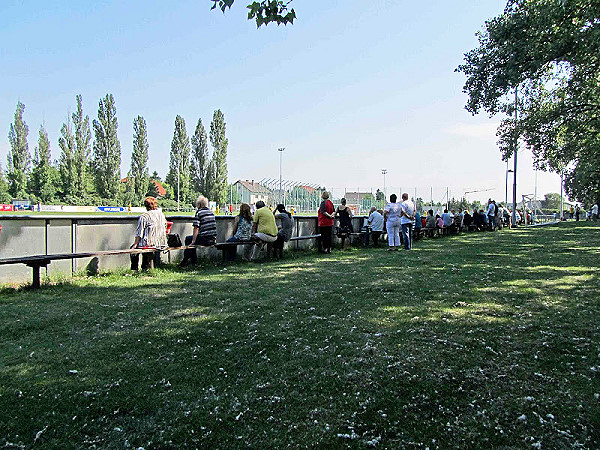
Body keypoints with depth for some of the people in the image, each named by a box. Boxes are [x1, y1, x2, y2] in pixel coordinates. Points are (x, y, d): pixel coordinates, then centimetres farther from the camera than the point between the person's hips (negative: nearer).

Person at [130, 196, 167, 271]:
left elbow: (139, 233, -9)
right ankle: (145, 269, 36)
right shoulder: (162, 215, 7)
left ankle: (134, 270, 19)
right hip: (162, 243, 6)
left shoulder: (144, 216, -9)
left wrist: (135, 244, -1)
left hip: (149, 243, -6)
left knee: (133, 249, 19)